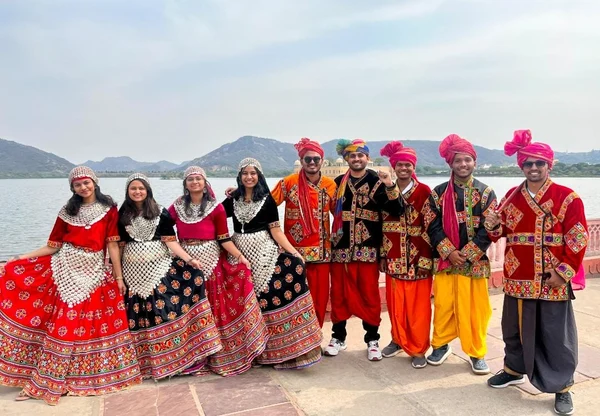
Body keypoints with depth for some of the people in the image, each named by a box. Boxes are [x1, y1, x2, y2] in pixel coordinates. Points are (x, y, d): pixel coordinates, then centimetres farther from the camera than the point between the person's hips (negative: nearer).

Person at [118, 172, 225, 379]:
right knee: (138, 314, 5)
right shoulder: (122, 214, 7)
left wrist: (188, 259, -16)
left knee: (168, 307, -10)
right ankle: (146, 360, 19)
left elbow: (170, 241, -5)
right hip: (133, 270, 2)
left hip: (159, 266, -2)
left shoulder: (161, 213, 0)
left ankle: (173, 354, 2)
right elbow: (118, 244, 8)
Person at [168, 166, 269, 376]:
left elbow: (224, 239, -2)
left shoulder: (216, 208, -1)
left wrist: (239, 256, -12)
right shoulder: (176, 207, 6)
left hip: (211, 262, -2)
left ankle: (217, 355, 16)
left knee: (215, 307, 1)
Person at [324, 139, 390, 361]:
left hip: (368, 247, -2)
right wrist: (331, 240, 5)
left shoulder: (377, 182, 3)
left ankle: (372, 339, 18)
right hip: (341, 247, 2)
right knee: (339, 293, 8)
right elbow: (331, 211, 12)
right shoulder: (338, 183, 12)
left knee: (369, 294, 4)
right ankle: (338, 336, 23)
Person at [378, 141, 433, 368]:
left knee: (418, 306, 5)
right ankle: (398, 340, 32)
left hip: (417, 258, -4)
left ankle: (419, 349, 19)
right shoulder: (385, 190, 6)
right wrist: (382, 254, 8)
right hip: (394, 258, 4)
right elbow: (381, 222, 10)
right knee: (396, 303, 13)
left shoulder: (424, 192, -7)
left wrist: (425, 259, -12)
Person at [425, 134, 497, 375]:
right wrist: (449, 252, -12)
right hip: (444, 260, 1)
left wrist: (466, 254, -13)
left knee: (475, 308, 6)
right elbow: (432, 226, -2)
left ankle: (477, 353, 22)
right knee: (443, 305, 8)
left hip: (475, 261, -1)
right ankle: (441, 345, 28)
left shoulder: (486, 193, 0)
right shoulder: (438, 192, 3)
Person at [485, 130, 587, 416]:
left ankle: (562, 387, 22)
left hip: (552, 281, -4)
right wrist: (493, 226, -10)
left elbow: (578, 239, -9)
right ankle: (514, 370, 38)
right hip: (518, 279, 4)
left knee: (556, 335, 5)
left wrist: (563, 272, -15)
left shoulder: (567, 197, -6)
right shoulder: (512, 196, 7)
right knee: (515, 328, 18)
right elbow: (503, 232, 13)